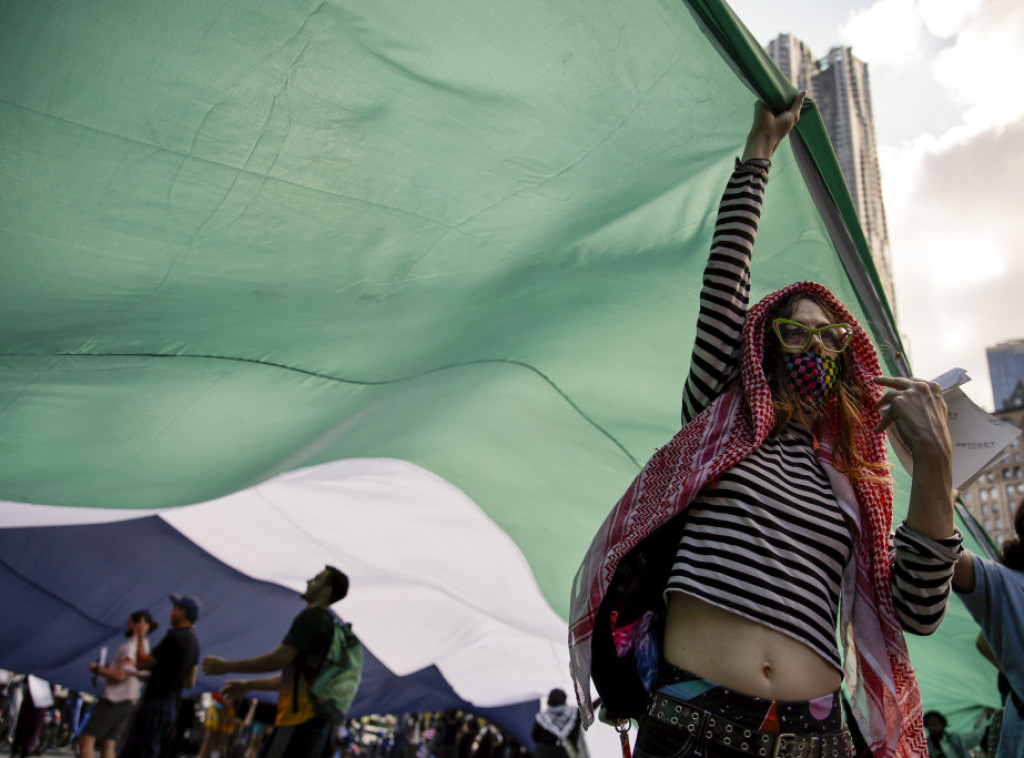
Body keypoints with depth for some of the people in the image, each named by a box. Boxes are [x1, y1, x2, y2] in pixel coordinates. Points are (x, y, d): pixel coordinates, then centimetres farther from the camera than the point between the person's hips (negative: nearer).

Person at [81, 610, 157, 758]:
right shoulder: (144, 645, 17)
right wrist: (105, 669, 14)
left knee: (87, 739, -7)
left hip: (115, 700, -9)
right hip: (128, 702, 9)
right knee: (109, 744, 6)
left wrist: (97, 669, -9)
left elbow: (120, 675, -21)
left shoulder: (132, 645, -12)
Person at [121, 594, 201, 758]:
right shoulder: (194, 644, 12)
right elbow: (190, 683, 18)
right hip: (172, 706, 9)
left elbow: (141, 663, -10)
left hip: (156, 704, -9)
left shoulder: (174, 638, -15)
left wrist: (140, 638, 4)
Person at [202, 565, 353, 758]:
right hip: (315, 724, 9)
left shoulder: (312, 616, -8)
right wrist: (249, 685, 25)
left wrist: (226, 666, -8)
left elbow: (280, 659, -16)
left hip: (299, 723, -9)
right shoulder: (328, 623, 20)